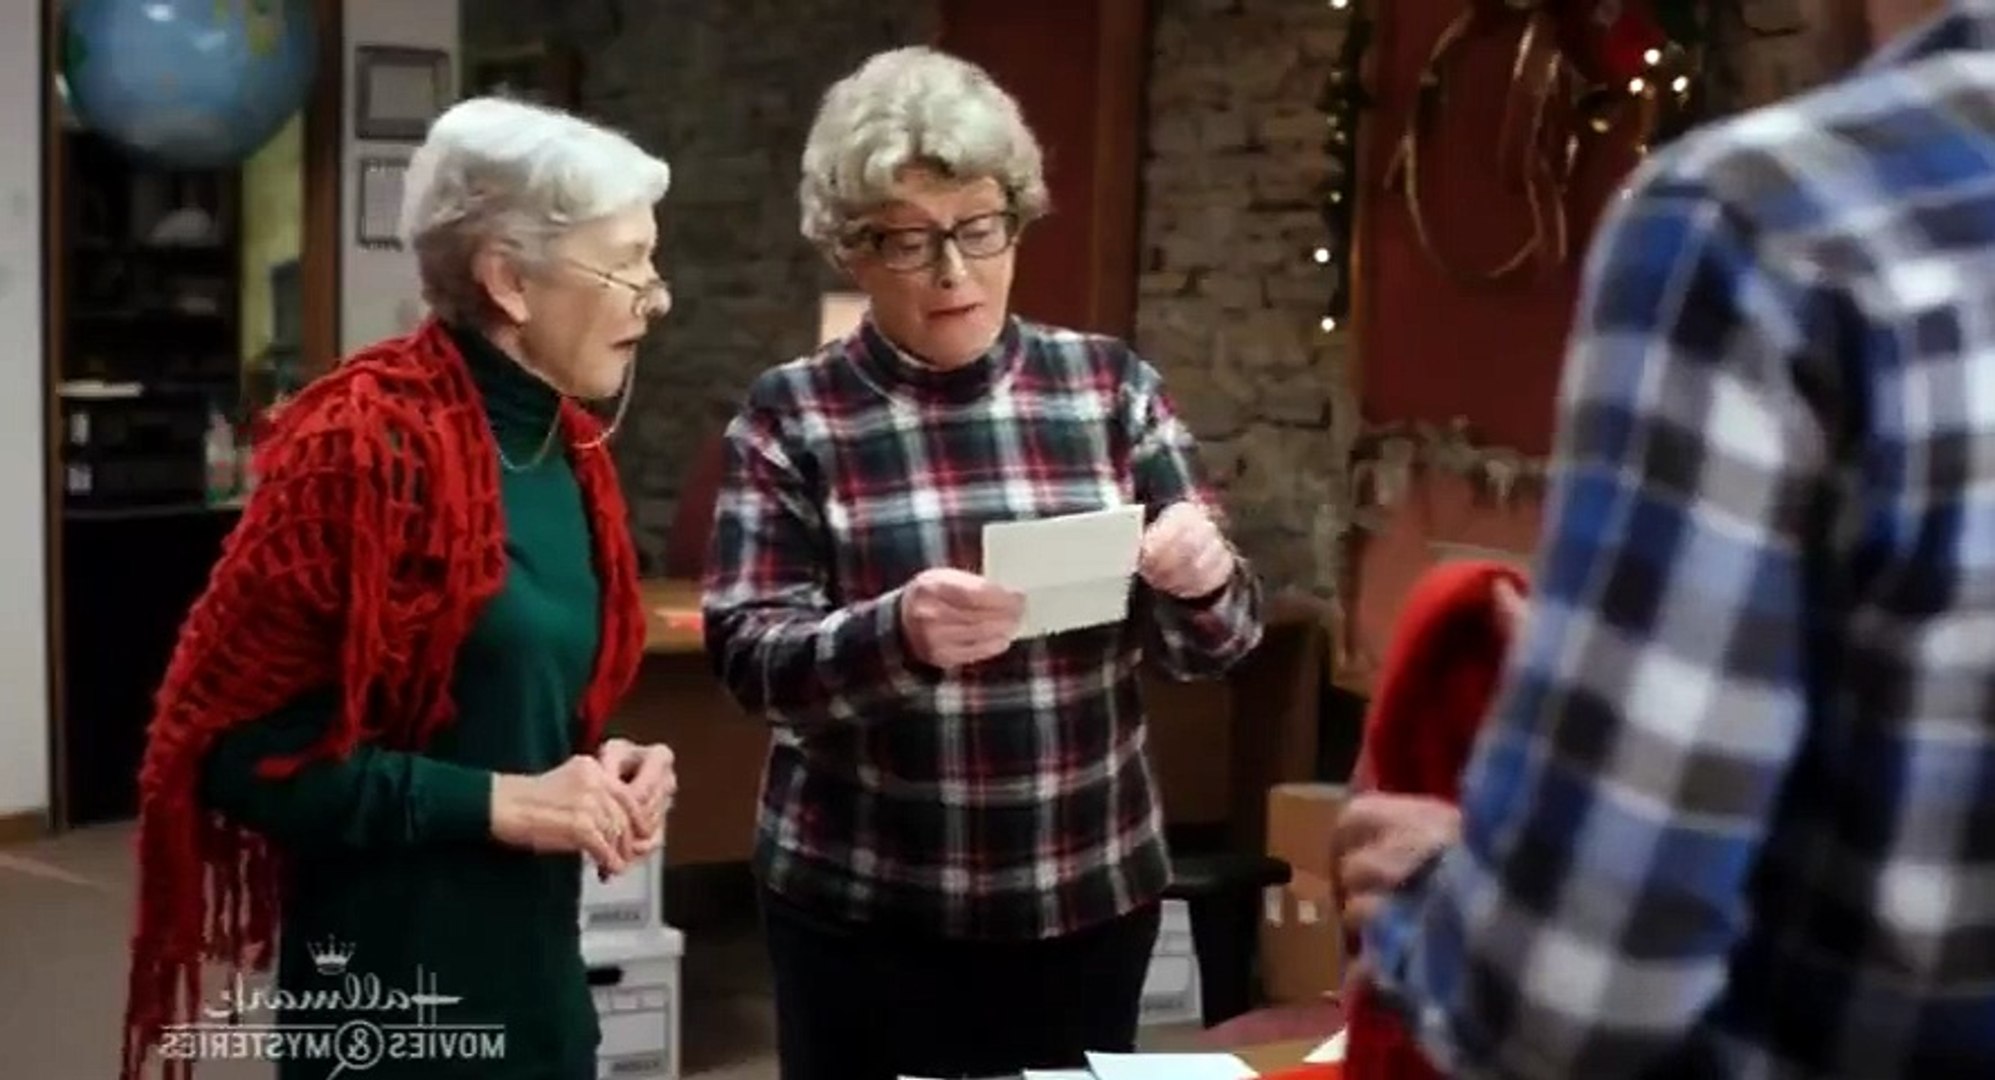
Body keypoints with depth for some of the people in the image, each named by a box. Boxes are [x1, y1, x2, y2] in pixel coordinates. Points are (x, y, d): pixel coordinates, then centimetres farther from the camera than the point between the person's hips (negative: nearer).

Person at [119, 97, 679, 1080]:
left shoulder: (570, 450, 6)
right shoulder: (365, 443, -17)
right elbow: (236, 745, -17)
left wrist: (601, 766, -2)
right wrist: (497, 803, -20)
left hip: (537, 969, 8)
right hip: (391, 991, -7)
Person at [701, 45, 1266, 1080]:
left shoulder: (1110, 384, 3)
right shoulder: (791, 413, -2)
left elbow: (1208, 641, 4)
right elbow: (749, 656, -9)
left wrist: (1202, 582, -19)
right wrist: (897, 633, -28)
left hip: (1091, 894, 2)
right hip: (864, 909, -2)